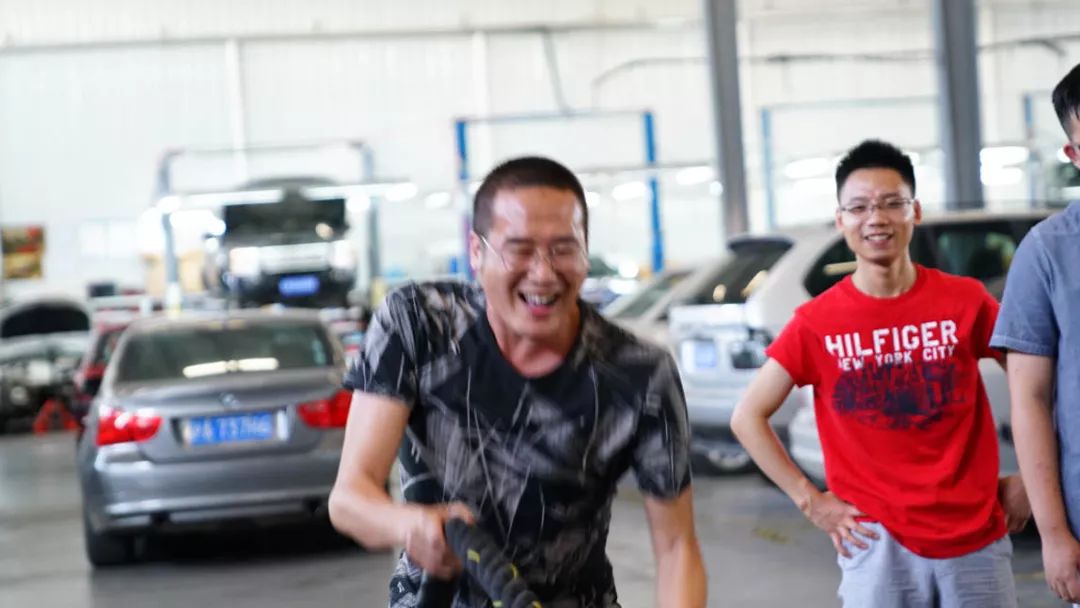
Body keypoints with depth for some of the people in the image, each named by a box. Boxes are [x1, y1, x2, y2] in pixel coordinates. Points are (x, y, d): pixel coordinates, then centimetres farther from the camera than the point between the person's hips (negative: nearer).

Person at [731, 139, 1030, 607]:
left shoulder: (966, 301, 0)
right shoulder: (817, 322, -3)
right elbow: (748, 417, 2)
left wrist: (1029, 479, 4)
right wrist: (811, 501, -3)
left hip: (976, 538, 1)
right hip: (877, 543, -1)